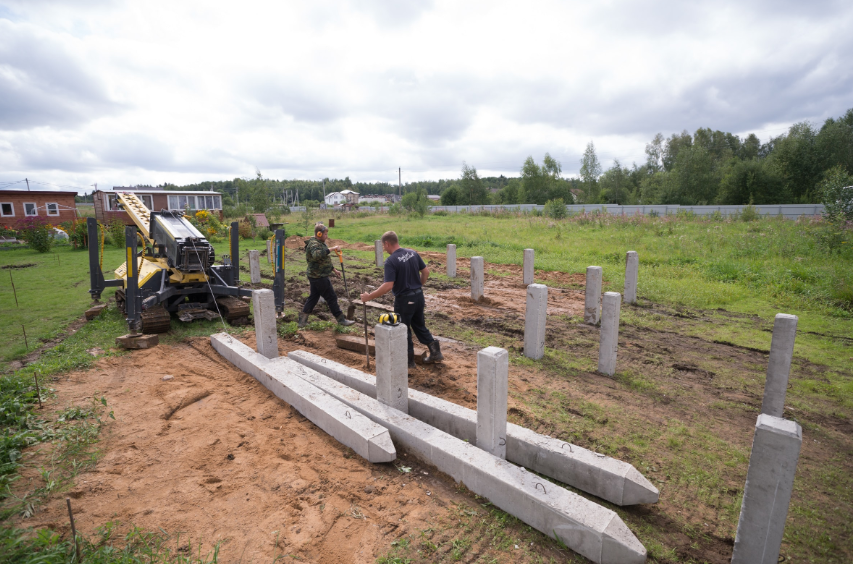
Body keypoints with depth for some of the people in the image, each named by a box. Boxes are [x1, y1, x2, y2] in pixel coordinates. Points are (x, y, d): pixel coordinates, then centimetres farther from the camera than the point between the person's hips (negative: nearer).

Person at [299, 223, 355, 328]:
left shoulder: (320, 243, 17)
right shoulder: (314, 244, -17)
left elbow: (325, 260, 27)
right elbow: (317, 255, -41)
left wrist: (334, 269, 25)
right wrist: (331, 249, -38)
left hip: (315, 276, 10)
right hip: (319, 277, -10)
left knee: (313, 297, 15)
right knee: (331, 297, -2)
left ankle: (302, 319, 19)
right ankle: (341, 319, 6)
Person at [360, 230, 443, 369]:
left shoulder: (391, 261, -20)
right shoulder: (412, 253, 2)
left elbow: (388, 286, -26)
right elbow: (426, 272, 8)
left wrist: (369, 296, -18)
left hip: (404, 300, -7)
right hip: (419, 296, 7)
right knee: (420, 325, 22)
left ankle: (409, 360, 22)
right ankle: (435, 351, 21)